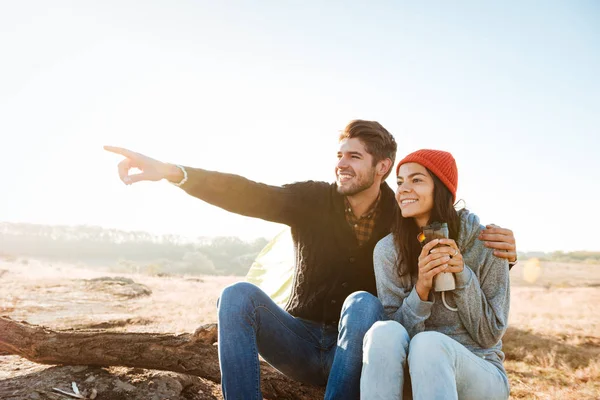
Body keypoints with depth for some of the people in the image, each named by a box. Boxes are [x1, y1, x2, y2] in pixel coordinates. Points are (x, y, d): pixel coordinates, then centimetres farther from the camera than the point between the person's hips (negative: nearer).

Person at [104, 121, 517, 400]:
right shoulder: (313, 199, -6)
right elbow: (247, 195, -19)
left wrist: (499, 246, -28)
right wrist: (171, 171, -33)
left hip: (356, 347, -1)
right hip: (301, 339, 2)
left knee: (363, 304, -34)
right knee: (238, 294, -23)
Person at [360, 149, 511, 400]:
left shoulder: (485, 243, -8)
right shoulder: (388, 249, -5)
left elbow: (490, 336, -4)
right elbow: (400, 333, -5)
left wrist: (463, 277, -19)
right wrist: (420, 290, -23)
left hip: (481, 373, -1)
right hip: (411, 371, 2)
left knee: (428, 344, -35)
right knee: (384, 332, -32)